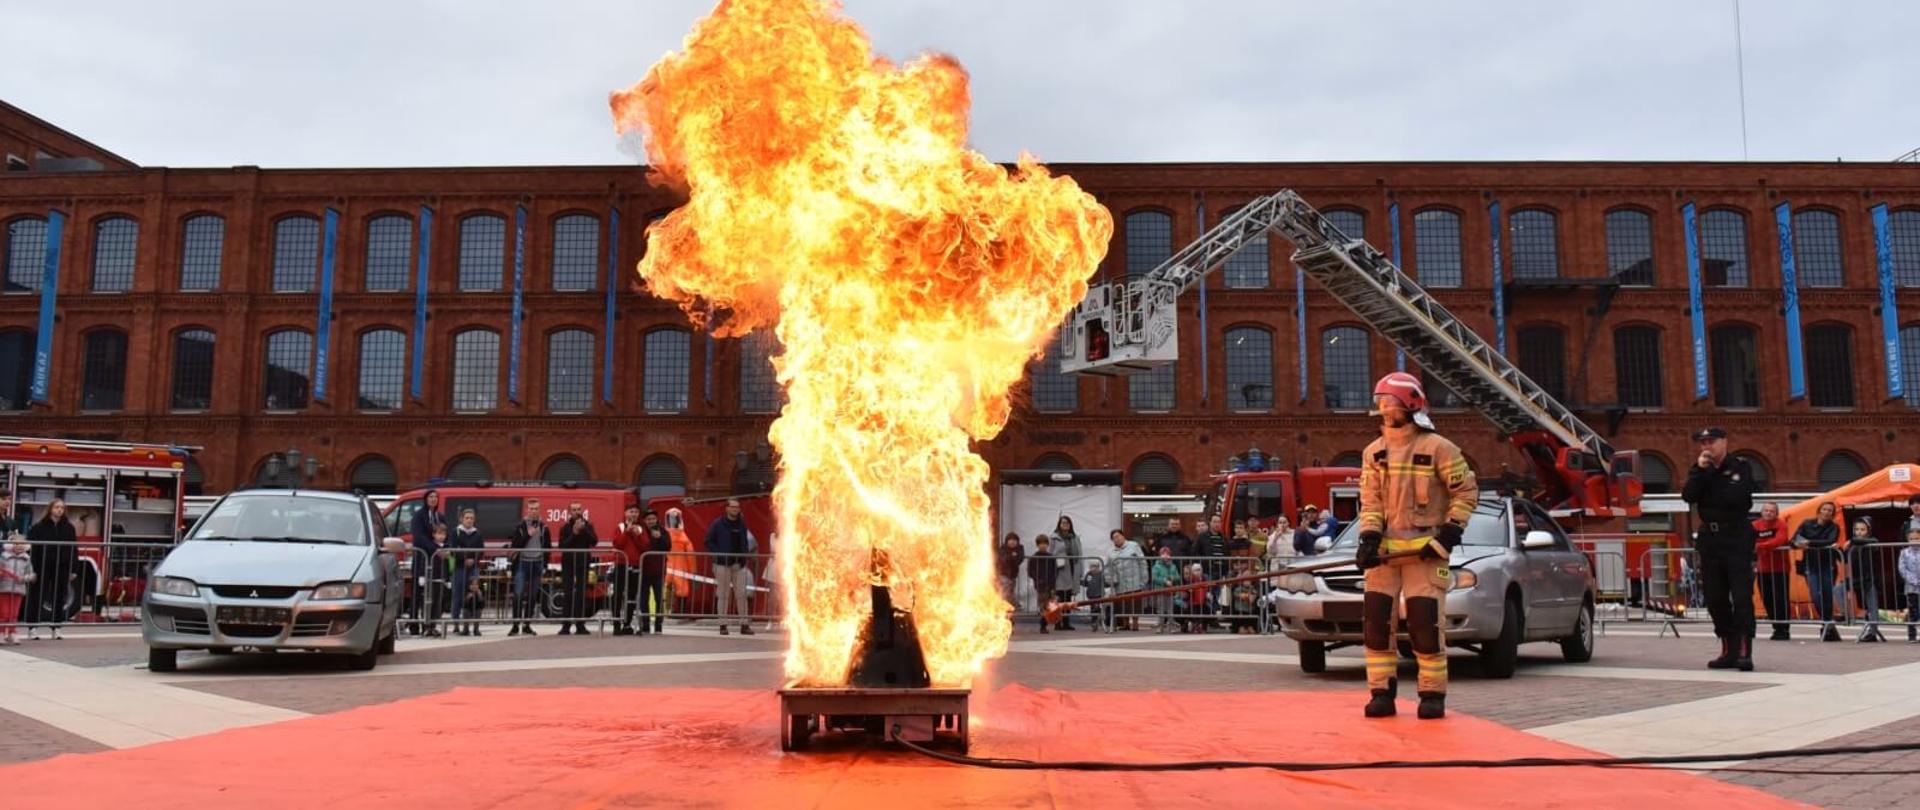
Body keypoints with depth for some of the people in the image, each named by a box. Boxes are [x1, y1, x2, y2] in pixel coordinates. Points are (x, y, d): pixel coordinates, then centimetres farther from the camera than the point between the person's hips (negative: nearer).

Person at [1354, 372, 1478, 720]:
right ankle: (1382, 693, 7)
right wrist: (1369, 539, -6)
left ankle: (1433, 695, 6)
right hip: (1386, 547, 5)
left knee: (1425, 622, -7)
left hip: (1425, 548, -4)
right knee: (1375, 618, -2)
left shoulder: (1437, 448, -5)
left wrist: (1449, 534, -9)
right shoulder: (1374, 452, 9)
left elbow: (1467, 491, -2)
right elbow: (1370, 500, 7)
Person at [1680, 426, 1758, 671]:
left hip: (1737, 539, -5)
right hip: (1710, 539, 5)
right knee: (1715, 599, 6)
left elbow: (1737, 498, -15)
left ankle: (1744, 652, -10)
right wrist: (1700, 470, -12)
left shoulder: (1741, 467, 0)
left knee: (1742, 597, -9)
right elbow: (1688, 495, -5)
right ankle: (1729, 651, 13)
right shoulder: (1699, 469, 12)